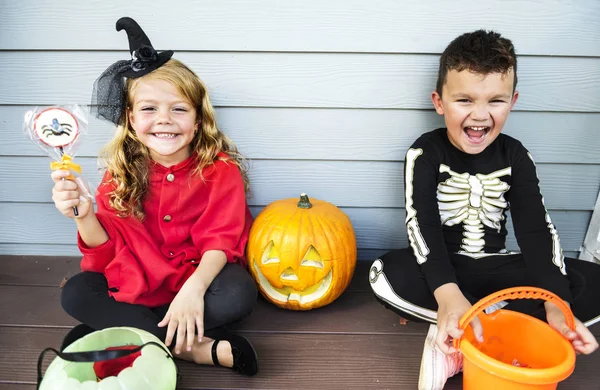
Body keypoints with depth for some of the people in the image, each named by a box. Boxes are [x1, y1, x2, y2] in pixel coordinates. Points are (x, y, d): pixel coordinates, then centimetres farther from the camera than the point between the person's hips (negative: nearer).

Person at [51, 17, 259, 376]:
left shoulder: (220, 170, -12)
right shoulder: (122, 173, -4)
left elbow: (219, 239, -17)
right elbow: (109, 246, -6)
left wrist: (194, 288, -35)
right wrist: (84, 215, -28)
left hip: (199, 275, -2)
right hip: (138, 278, 3)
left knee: (238, 293, -33)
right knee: (75, 293, -22)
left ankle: (112, 330, -23)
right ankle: (203, 349, -27)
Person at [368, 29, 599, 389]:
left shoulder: (515, 156, -2)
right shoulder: (426, 154, -11)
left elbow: (536, 230, -9)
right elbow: (423, 226, -24)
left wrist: (556, 305, -24)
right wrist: (449, 296, -41)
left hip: (497, 269, 4)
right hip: (443, 269, -3)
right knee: (387, 276, -35)